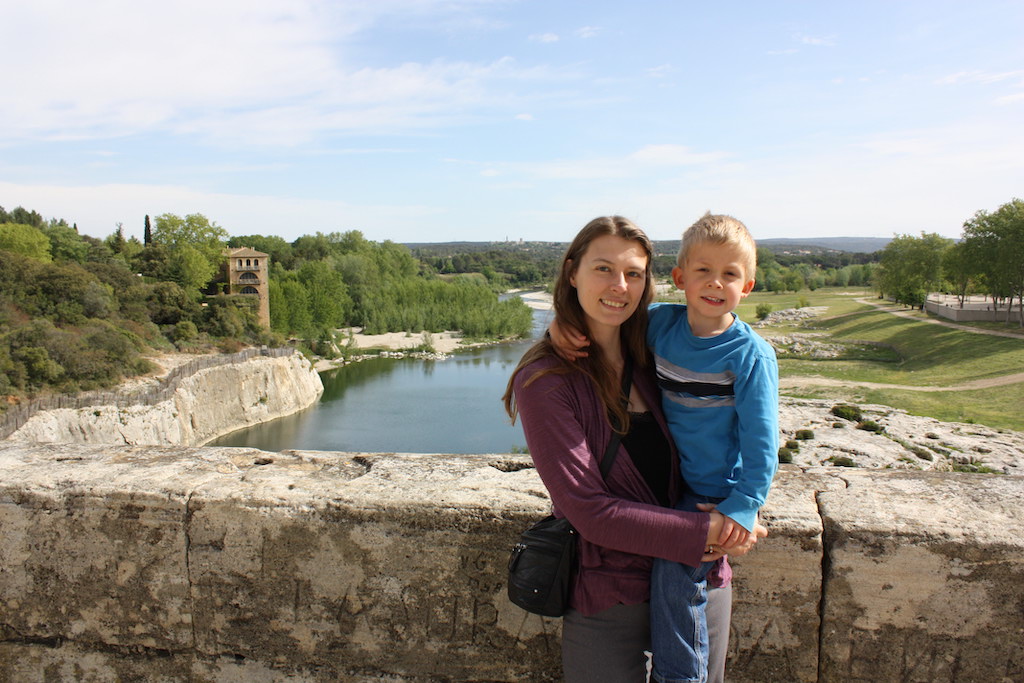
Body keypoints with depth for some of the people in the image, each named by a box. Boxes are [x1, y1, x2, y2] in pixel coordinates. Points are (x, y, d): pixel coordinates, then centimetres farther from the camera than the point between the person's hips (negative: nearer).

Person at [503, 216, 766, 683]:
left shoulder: (650, 358, 1)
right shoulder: (545, 380, -15)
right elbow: (591, 512, -19)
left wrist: (733, 516, -11)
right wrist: (704, 533, -18)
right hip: (608, 603, -5)